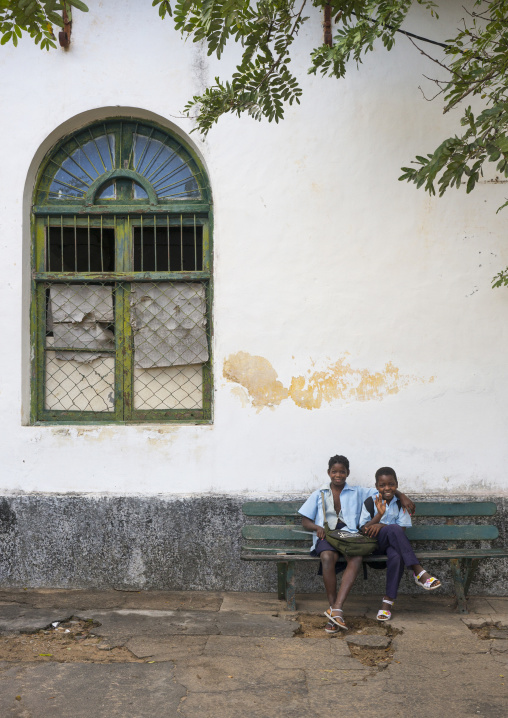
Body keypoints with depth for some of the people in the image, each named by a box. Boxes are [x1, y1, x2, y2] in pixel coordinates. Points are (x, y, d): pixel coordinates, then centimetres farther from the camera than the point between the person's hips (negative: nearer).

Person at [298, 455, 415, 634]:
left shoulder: (357, 492, 21)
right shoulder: (319, 494, 19)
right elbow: (305, 521, 15)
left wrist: (402, 496, 2)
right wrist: (317, 527, -6)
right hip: (326, 536, -1)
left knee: (356, 558, -35)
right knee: (327, 557, -36)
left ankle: (336, 608, -41)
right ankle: (335, 611, -29)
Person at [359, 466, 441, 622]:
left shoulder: (400, 504, 5)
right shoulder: (370, 502, 0)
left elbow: (402, 529, -2)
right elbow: (363, 530, -6)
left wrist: (381, 526, -18)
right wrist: (379, 515, -22)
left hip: (393, 542, 2)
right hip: (374, 543, -2)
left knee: (396, 556, -37)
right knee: (393, 529, -35)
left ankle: (388, 601, -27)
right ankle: (418, 572, -36)